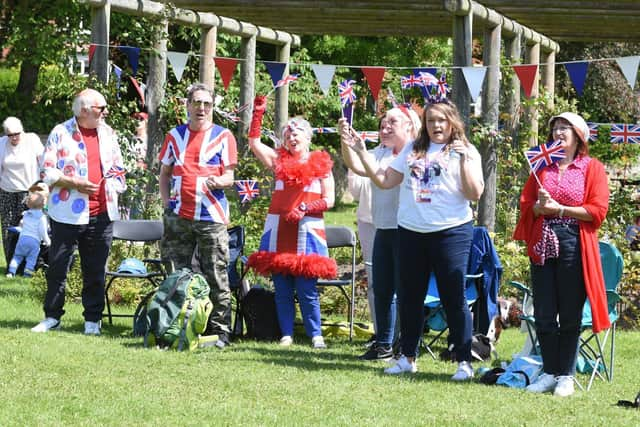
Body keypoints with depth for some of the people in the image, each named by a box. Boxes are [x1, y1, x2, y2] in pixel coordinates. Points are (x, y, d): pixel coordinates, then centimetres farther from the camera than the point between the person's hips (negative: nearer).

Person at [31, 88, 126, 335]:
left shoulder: (108, 134, 13)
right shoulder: (61, 133, -1)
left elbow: (118, 169, 23)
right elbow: (47, 172, -5)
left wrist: (116, 185, 6)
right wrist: (74, 183, -14)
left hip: (101, 214, 3)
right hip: (68, 214, -3)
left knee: (95, 271, 6)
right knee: (57, 267, 2)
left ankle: (93, 319, 14)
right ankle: (52, 317, 13)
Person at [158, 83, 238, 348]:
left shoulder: (223, 136, 4)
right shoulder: (175, 135, 13)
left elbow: (229, 177, 2)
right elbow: (164, 173, 20)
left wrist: (218, 182, -21)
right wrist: (166, 202, 5)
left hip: (211, 217, -3)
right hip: (179, 215, 3)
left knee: (216, 277, -4)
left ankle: (219, 331, -1)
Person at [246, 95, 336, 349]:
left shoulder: (320, 165, 5)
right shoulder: (279, 161, 12)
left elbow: (329, 200, 2)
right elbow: (254, 142, 4)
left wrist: (305, 209, -12)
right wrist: (257, 113, -4)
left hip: (307, 231, -3)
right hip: (279, 232, 3)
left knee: (306, 288, -6)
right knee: (282, 288, 3)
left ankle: (315, 335, 1)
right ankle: (286, 334, 8)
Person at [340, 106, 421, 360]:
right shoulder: (381, 153, 13)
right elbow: (357, 167, -2)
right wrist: (346, 143, -18)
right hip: (380, 228, 7)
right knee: (380, 288, 11)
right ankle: (383, 343, 19)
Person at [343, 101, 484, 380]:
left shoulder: (465, 152, -1)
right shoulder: (412, 149, 12)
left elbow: (475, 194, -10)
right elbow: (384, 181, 12)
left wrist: (464, 160, -19)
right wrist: (362, 153, 7)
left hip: (451, 232, -5)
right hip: (411, 232, 5)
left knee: (454, 298, -4)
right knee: (409, 297, 11)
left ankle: (464, 362, 2)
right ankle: (407, 357, 22)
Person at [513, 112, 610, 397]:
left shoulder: (592, 168, 3)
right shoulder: (543, 167, 15)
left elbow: (598, 210, -7)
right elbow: (525, 204, 11)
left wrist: (559, 208, -12)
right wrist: (540, 207, -11)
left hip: (574, 245, -4)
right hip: (542, 245, 4)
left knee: (569, 314, 0)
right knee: (543, 314, 3)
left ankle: (566, 376, 7)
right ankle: (549, 373, 12)